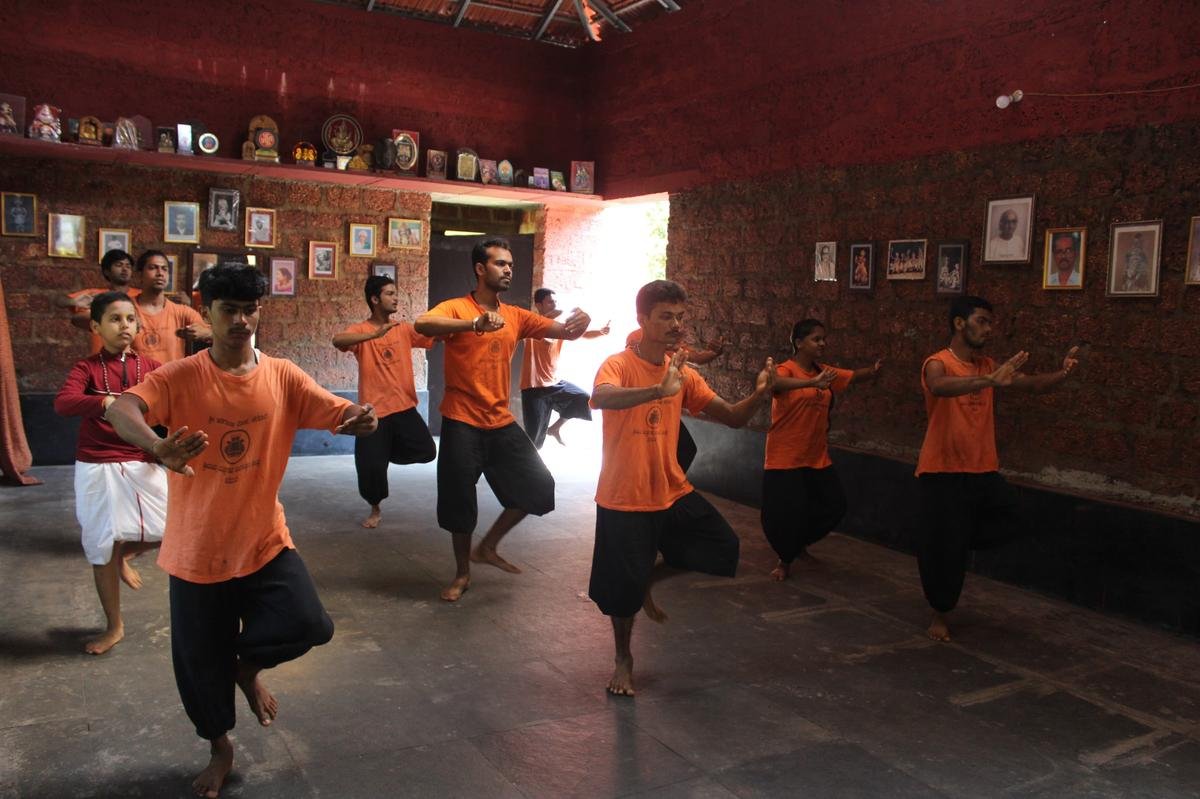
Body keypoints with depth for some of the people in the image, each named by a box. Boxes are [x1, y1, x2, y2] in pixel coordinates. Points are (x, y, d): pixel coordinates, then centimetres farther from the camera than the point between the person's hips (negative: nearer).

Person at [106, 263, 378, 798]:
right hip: (197, 549, -1)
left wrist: (362, 420, -37)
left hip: (264, 542, 1)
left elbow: (341, 415, -11)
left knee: (307, 625, -18)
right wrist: (159, 447, -53)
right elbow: (121, 411, -30)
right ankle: (220, 749, 42)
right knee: (201, 660, 12)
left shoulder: (282, 377, -5)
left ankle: (248, 666, 18)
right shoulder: (179, 378, -13)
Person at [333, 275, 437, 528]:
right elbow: (338, 340, -26)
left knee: (426, 451, -7)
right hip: (373, 410, -3)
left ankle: (388, 451, 25)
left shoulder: (405, 329, 7)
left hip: (404, 406, 3)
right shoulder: (361, 330, -6)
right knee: (371, 466, -2)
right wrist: (376, 334, -38)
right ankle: (375, 509, 27)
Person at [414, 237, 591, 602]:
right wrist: (474, 323, -45)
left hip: (502, 422, 5)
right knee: (459, 501, 3)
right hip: (462, 422, -5)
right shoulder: (455, 308, -9)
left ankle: (487, 547, 25)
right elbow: (422, 324, -29)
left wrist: (577, 324, -22)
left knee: (539, 486, 6)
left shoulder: (516, 316, 8)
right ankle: (463, 573, 27)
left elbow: (561, 331, 3)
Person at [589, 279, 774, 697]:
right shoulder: (618, 365, -15)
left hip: (674, 494, 5)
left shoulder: (683, 373, 2)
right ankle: (624, 659, 33)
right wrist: (660, 391, -52)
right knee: (623, 586, 5)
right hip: (624, 500, -5)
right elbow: (601, 398, -39)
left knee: (723, 549, 1)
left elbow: (732, 417, 2)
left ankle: (649, 577, 24)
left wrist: (758, 395, -18)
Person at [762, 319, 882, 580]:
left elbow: (854, 375, 6)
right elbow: (773, 382, -37)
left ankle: (800, 543, 38)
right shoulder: (786, 370, -15)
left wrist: (873, 370, -17)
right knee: (784, 514, -4)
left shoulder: (825, 372, 8)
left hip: (818, 459, 7)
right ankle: (785, 560, 23)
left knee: (834, 506, 13)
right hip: (785, 459, -7)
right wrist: (812, 382, -51)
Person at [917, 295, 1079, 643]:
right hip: (943, 472, -6)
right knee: (944, 548, 1)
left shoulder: (987, 366, 8)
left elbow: (1032, 383, 7)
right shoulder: (938, 363, -13)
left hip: (983, 470, 6)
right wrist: (991, 381, -47)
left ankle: (954, 541, 24)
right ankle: (939, 615, 23)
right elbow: (940, 387, -36)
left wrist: (1062, 374, -13)